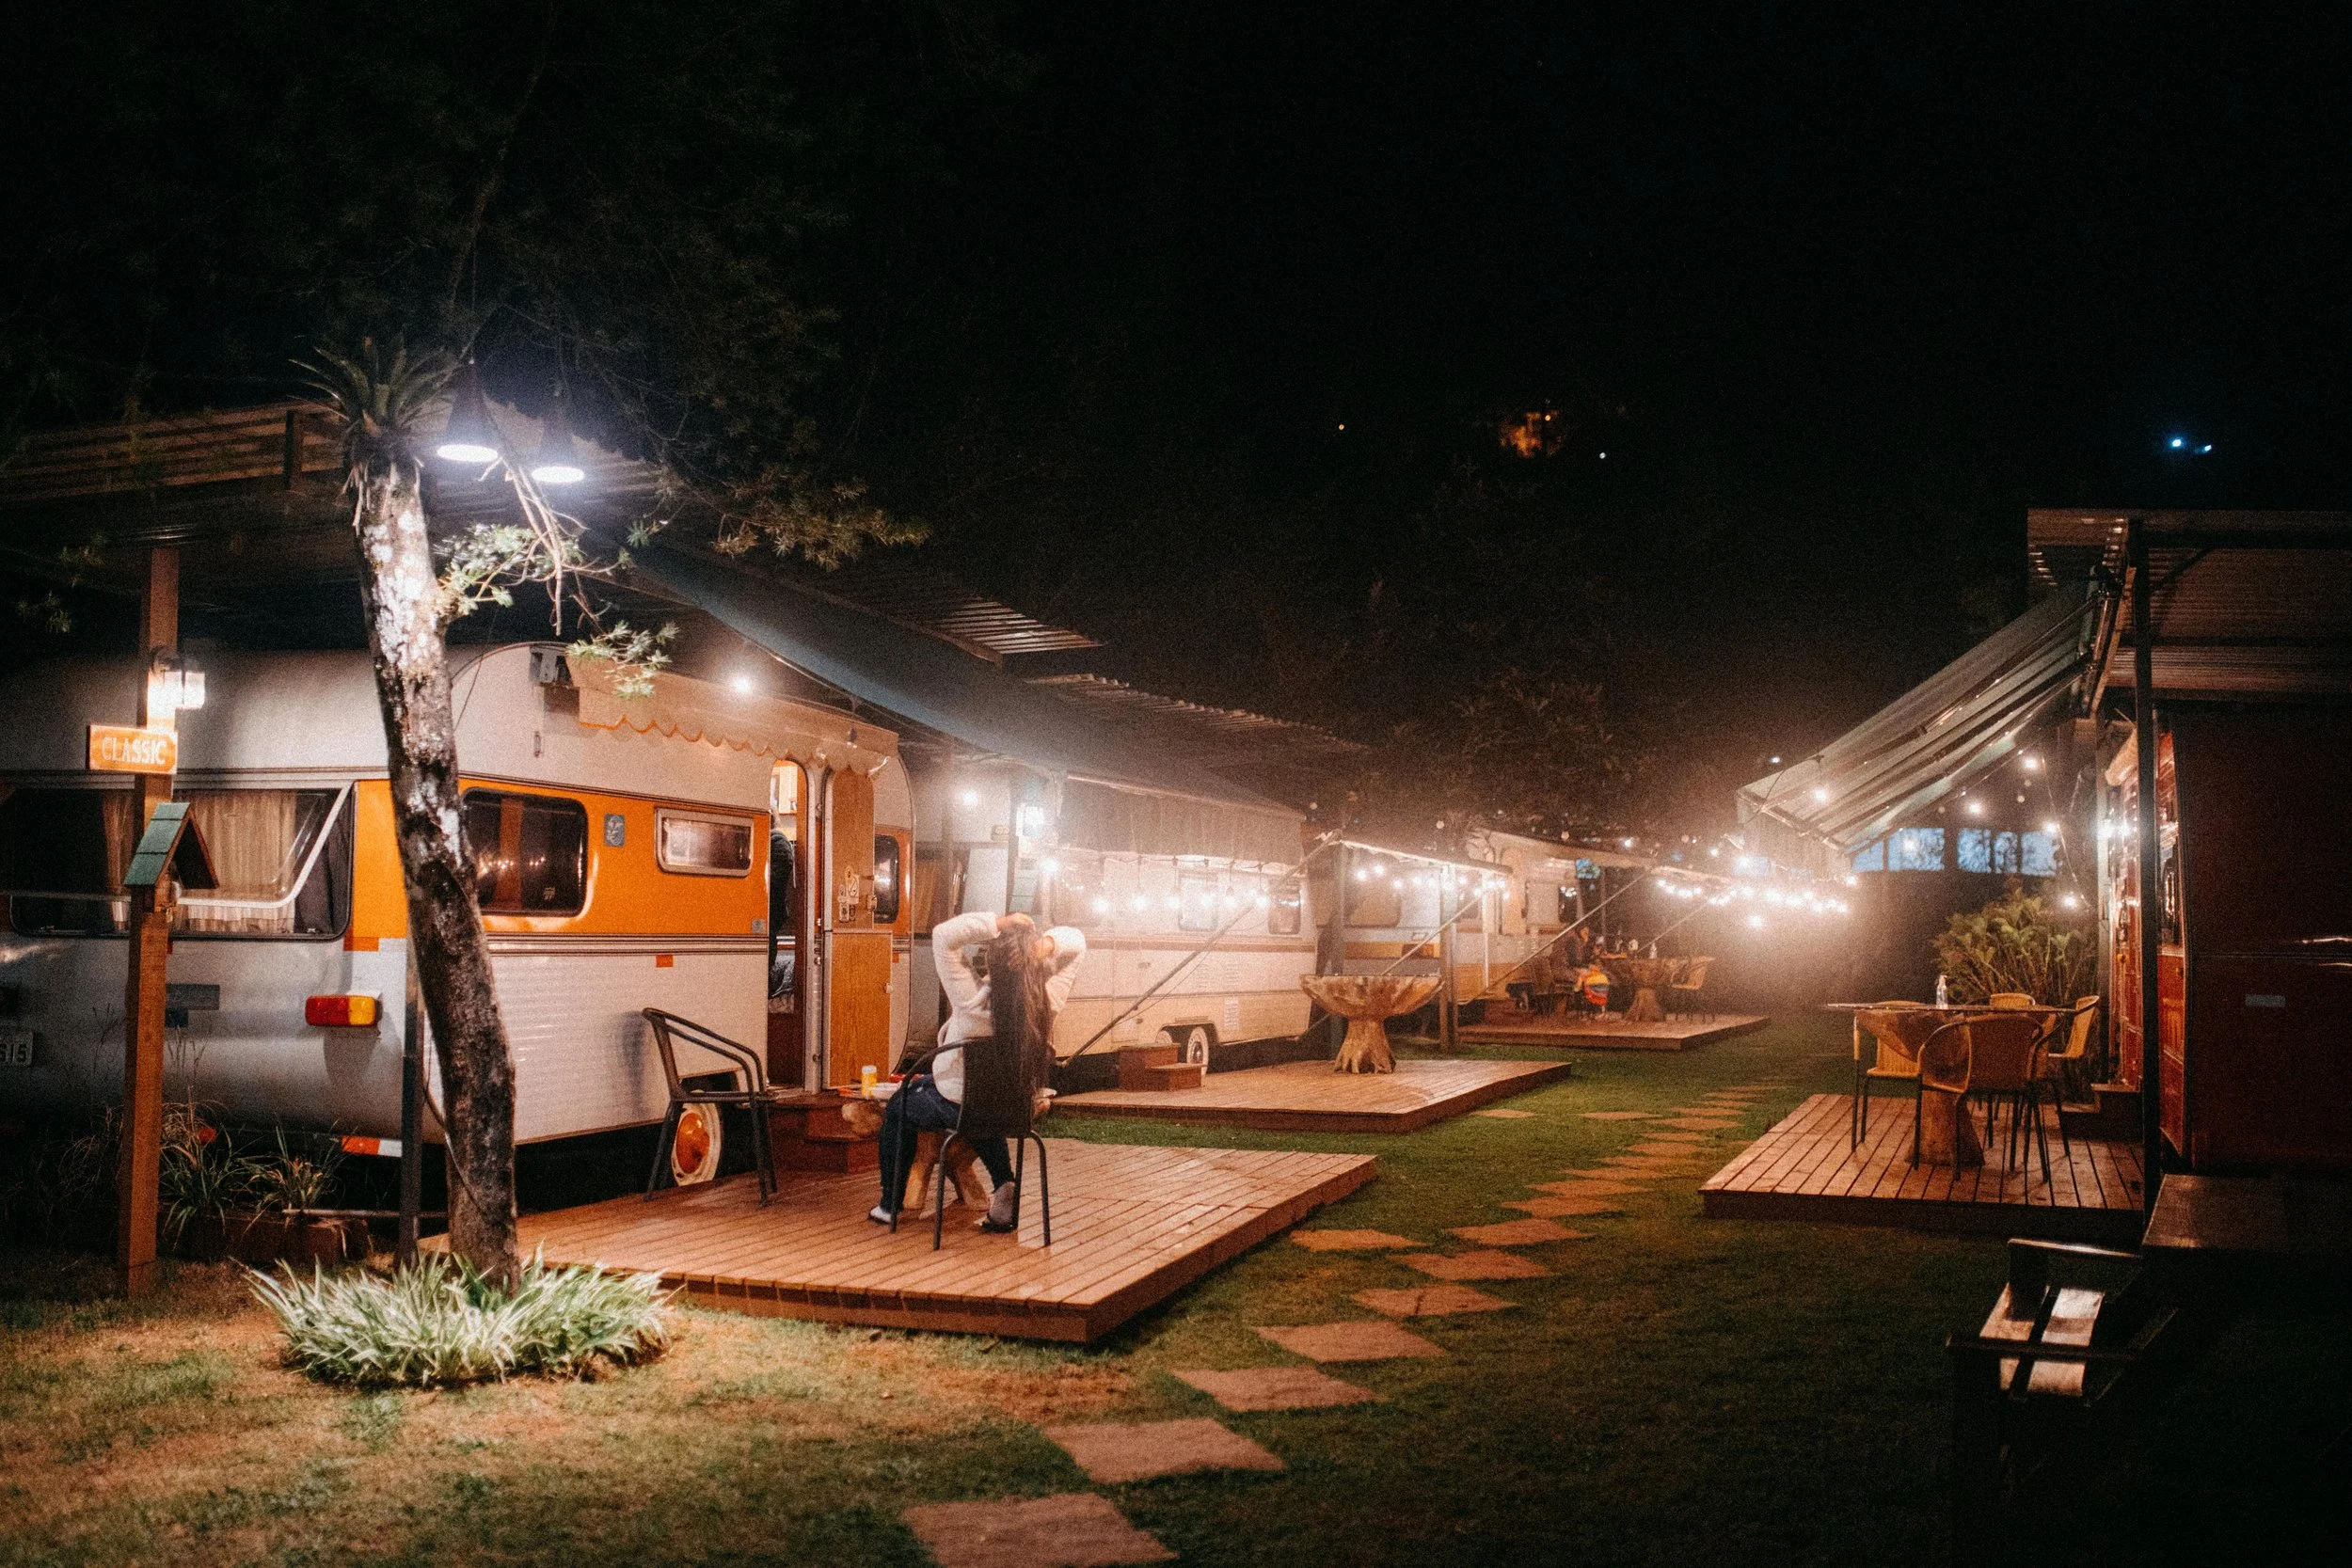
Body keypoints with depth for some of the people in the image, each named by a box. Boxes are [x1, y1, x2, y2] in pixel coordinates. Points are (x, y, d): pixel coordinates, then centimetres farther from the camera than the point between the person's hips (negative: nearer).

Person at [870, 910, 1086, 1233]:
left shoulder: (974, 999, -36)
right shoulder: (1046, 1003, -26)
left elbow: (943, 934, -35)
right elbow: (1076, 941, -14)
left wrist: (997, 923, -37)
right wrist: (1048, 943, -33)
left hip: (952, 1106, -4)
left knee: (896, 1109, 27)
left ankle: (890, 1205, 34)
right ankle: (1004, 1185, 24)